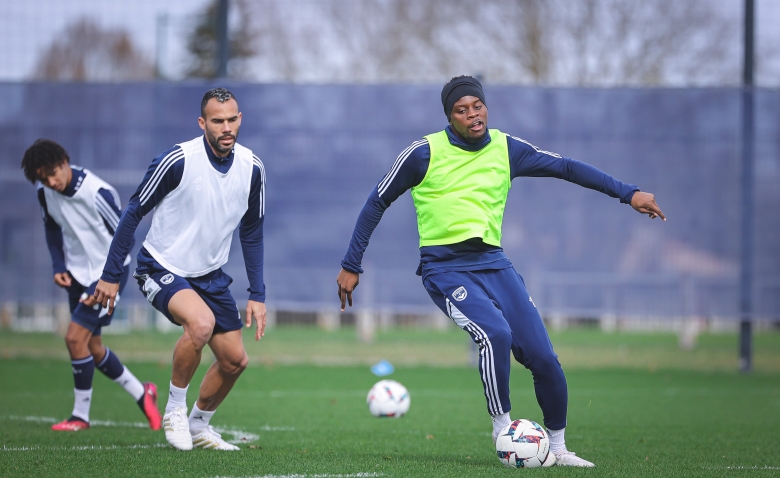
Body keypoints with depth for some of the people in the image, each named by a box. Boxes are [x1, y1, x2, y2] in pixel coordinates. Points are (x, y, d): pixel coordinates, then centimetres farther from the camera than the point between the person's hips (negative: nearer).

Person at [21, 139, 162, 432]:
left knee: (75, 338, -15)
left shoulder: (98, 193, -26)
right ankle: (142, 394, 29)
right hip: (77, 273, 7)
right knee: (92, 349, 10)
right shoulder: (45, 193, -6)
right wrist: (58, 267, 0)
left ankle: (81, 415, -1)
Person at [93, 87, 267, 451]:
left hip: (210, 275, 6)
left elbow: (251, 233, 8)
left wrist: (257, 295, 5)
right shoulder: (177, 161, -21)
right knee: (201, 322, -33)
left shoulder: (251, 168, -5)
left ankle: (198, 425, 32)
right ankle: (174, 409, -11)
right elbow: (133, 213, -10)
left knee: (234, 361, 6)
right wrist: (111, 275, -8)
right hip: (161, 269, -6)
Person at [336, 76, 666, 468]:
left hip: (492, 263, 4)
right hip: (445, 269, -4)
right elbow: (378, 202, 4)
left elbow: (565, 167, 9)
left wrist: (628, 193, 3)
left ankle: (558, 447, 12)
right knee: (495, 333, -30)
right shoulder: (425, 153, -5)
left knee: (542, 356, -6)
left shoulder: (506, 149, 5)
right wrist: (351, 265, 5)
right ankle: (503, 432, -15)